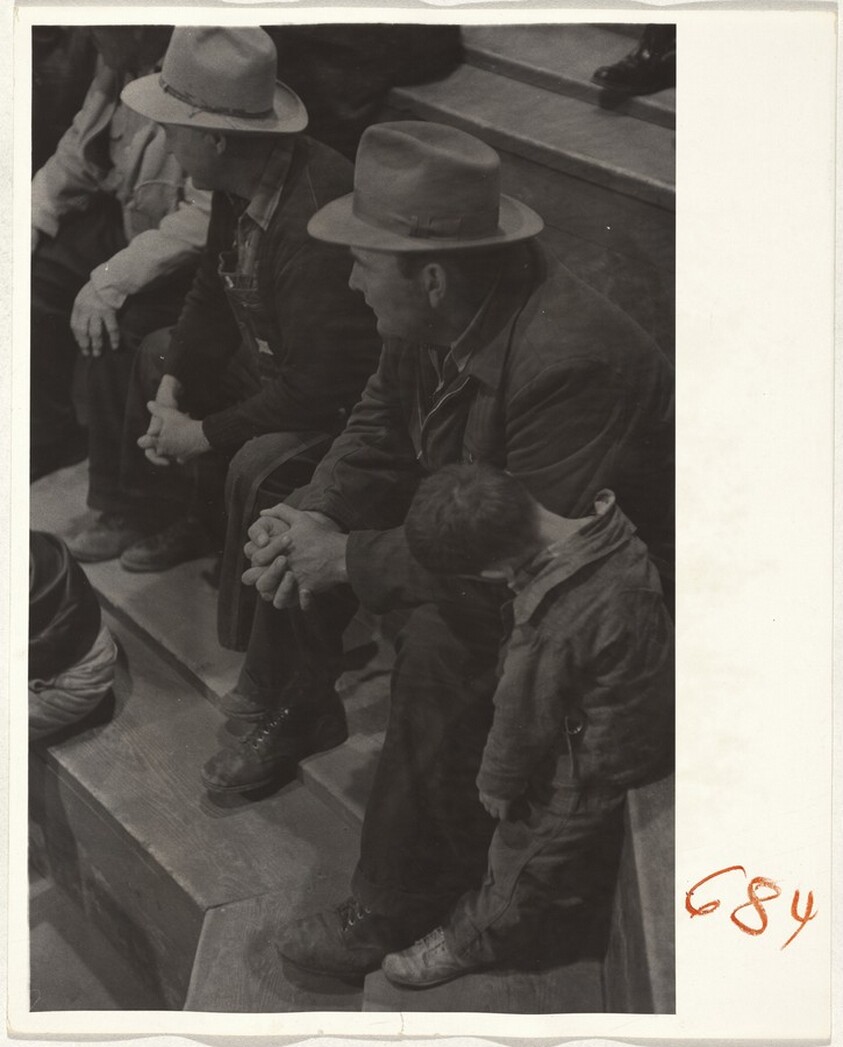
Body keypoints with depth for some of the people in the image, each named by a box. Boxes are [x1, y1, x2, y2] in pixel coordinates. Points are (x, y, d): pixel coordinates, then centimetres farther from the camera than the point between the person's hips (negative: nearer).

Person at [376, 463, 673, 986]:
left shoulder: (555, 621, -39)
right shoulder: (608, 524, -16)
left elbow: (525, 716, -23)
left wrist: (497, 783, -5)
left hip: (592, 763, -7)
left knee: (529, 851, 17)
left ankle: (477, 939, 39)